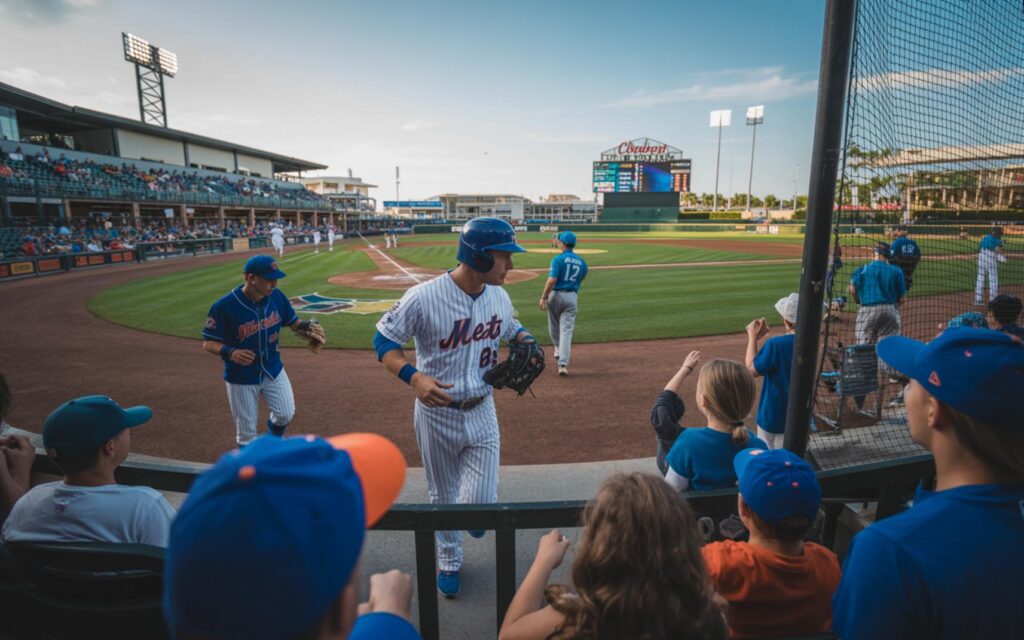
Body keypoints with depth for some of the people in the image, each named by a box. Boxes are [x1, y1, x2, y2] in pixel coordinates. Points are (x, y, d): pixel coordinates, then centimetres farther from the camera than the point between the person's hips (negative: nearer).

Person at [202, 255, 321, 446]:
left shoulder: (276, 296, -10)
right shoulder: (224, 306, -23)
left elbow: (293, 322, 3)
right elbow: (208, 343, -15)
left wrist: (307, 326, -20)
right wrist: (229, 353, -35)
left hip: (273, 370, 4)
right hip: (241, 377, -4)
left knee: (286, 414, 11)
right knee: (247, 433, 8)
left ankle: (275, 438, 46)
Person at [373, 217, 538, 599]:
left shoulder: (499, 296, -4)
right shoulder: (424, 298, -22)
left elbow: (511, 328, 16)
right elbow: (383, 340, -13)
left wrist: (526, 340, -7)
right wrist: (413, 376, -29)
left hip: (482, 412, 3)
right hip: (436, 414, -3)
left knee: (481, 504, -1)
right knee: (443, 497, 17)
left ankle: (473, 512, 39)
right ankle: (449, 561, 45)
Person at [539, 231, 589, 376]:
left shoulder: (558, 259, -9)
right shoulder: (581, 262, 6)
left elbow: (552, 280, -18)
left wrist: (543, 297, -15)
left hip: (556, 294, -3)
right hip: (572, 297, 3)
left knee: (554, 324, 23)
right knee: (567, 330, -1)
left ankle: (558, 349, 39)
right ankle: (563, 364, -10)